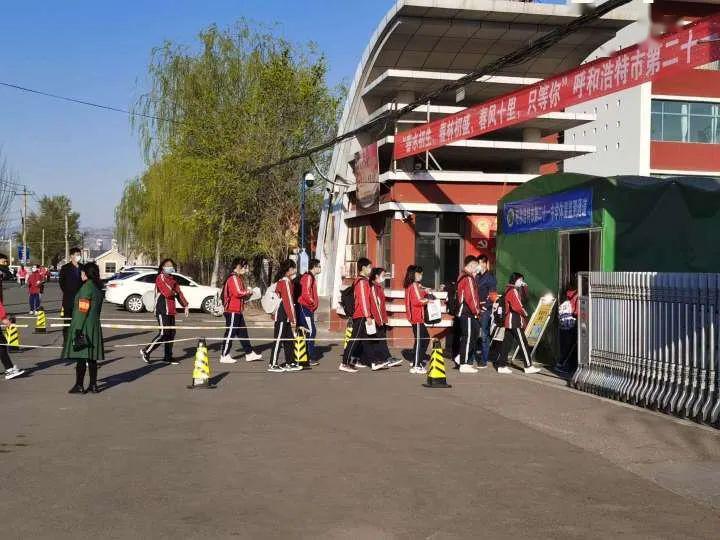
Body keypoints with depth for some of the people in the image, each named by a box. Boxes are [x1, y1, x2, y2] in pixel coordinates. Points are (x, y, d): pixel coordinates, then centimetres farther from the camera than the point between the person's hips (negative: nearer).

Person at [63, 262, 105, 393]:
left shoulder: (87, 287, -15)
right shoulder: (98, 288, 11)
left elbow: (82, 310, -18)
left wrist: (78, 329, -17)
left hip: (83, 327, -8)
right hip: (94, 326, 8)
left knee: (81, 357, -3)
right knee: (92, 357, 11)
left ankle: (79, 386, 1)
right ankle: (93, 385, 14)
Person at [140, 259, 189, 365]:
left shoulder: (173, 279, 18)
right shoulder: (160, 278, -9)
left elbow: (179, 293, 16)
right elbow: (167, 293, -20)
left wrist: (185, 306, 8)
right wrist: (174, 292, 2)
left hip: (171, 310, 9)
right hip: (162, 310, -9)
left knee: (171, 333, 8)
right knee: (163, 333, -13)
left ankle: (168, 357, 15)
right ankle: (146, 352, -3)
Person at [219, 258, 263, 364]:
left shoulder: (239, 278, 19)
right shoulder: (233, 278, -15)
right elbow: (238, 293, -24)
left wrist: (247, 293, 3)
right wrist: (248, 292, -9)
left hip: (238, 311, 11)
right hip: (232, 311, -11)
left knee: (243, 331, 12)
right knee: (230, 333, -4)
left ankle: (249, 353, 17)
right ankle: (224, 356, 2)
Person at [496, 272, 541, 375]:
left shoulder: (515, 290, 17)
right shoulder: (512, 291, -14)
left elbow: (524, 296, 22)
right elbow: (516, 306, -22)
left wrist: (524, 286, 7)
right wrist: (524, 313, -6)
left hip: (510, 321, 10)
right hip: (515, 320, -10)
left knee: (507, 343, 9)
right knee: (523, 343, -6)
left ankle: (501, 366, 10)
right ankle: (528, 367, -4)